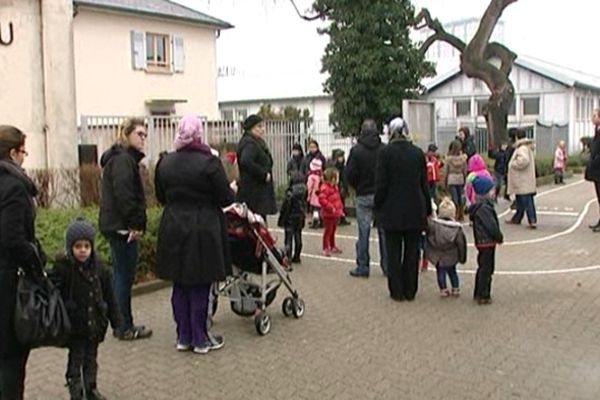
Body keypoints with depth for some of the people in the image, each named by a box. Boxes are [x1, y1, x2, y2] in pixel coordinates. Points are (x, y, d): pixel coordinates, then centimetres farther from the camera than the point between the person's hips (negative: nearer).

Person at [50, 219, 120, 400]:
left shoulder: (98, 267, -1)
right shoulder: (63, 268, -15)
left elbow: (108, 295, 6)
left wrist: (115, 319, 9)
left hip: (95, 323, 4)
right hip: (74, 325, -4)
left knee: (91, 358, 17)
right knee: (75, 359, 6)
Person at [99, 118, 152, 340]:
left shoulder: (122, 158, 19)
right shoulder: (123, 159, -13)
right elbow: (123, 194, -23)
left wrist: (135, 224, 16)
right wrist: (135, 224, -19)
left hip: (116, 226, 11)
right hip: (123, 227, -11)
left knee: (121, 276, 15)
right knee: (125, 277, -3)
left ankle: (121, 324, 24)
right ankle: (125, 328, 6)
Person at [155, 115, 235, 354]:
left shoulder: (164, 163, 2)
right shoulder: (209, 163, -14)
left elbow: (161, 197, 12)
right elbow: (225, 199, -11)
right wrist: (232, 190, 10)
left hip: (173, 231, 5)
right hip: (204, 232, -4)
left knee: (180, 287, 14)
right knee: (201, 287, 6)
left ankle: (183, 338, 23)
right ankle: (201, 340, 15)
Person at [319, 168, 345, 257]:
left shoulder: (335, 187, 14)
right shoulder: (325, 188, -18)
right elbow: (322, 199, -27)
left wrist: (341, 209, 18)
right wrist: (331, 207, -28)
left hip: (335, 214, 9)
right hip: (328, 214, -9)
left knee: (333, 231, 18)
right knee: (328, 231, -3)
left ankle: (332, 247, 30)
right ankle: (325, 249, 4)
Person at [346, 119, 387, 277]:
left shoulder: (356, 150, -7)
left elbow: (349, 175, -6)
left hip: (363, 196, -2)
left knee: (363, 232, 3)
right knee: (384, 231, 8)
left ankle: (363, 267, 6)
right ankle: (387, 266, 13)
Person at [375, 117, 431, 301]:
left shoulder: (386, 152, -9)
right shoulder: (418, 152, 2)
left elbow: (381, 183, -8)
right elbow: (424, 183, 7)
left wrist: (378, 206, 2)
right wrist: (427, 208, 14)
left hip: (392, 210, -3)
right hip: (415, 210, 3)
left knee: (394, 252, 6)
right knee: (412, 251, 10)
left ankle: (397, 291, 10)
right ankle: (410, 291, 16)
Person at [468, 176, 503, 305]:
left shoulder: (480, 206, 11)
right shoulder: (484, 208, -22)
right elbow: (491, 226, -22)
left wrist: (497, 236, 12)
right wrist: (499, 237, -8)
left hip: (483, 241, 11)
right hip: (487, 242, -11)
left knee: (483, 268, 18)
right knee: (486, 269, -3)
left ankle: (478, 294, 27)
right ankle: (483, 296, 4)